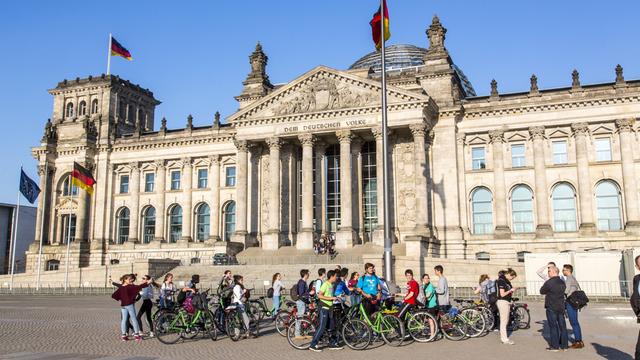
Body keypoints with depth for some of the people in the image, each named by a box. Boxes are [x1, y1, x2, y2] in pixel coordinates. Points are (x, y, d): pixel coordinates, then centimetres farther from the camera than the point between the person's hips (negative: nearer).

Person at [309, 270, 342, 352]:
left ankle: (332, 344, 21)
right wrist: (331, 298, -20)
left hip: (329, 307, 9)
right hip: (324, 307, -9)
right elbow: (319, 295, -22)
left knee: (332, 326, 11)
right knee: (322, 327, -9)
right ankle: (313, 345, -4)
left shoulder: (331, 285, 14)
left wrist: (335, 298, 11)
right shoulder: (325, 284, -14)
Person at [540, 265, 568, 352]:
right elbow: (563, 291, 16)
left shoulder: (549, 283, -17)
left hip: (551, 308, -6)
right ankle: (564, 345, 17)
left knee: (553, 326, -1)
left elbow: (541, 292, -6)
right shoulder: (562, 282, 6)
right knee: (562, 326, 11)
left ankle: (555, 346, 2)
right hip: (561, 307, 7)